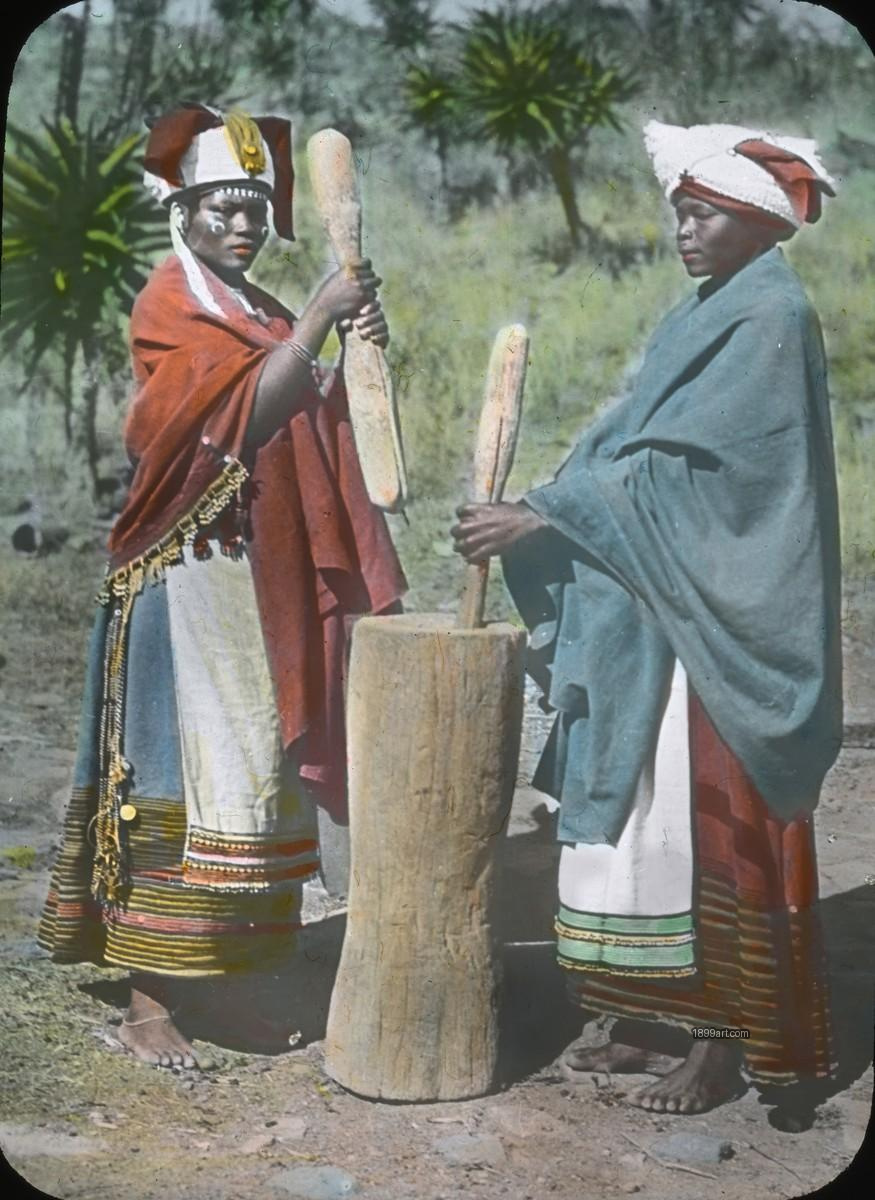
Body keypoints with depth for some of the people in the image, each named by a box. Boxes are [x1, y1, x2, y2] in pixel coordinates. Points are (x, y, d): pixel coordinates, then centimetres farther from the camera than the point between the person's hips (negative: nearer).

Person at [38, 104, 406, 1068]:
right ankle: (147, 1004, 0)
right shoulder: (170, 305, -6)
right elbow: (249, 407, -20)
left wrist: (359, 348, -2)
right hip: (189, 576, -8)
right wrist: (319, 316, -18)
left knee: (249, 767, 9)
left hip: (259, 580, 8)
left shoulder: (259, 315, 17)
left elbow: (315, 423, 12)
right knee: (178, 775, -7)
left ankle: (213, 978, 19)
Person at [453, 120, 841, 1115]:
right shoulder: (704, 317, 16)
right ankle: (658, 1019, 21)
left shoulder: (770, 321, -11)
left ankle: (722, 1041, 8)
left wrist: (541, 518, -20)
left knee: (711, 819, -3)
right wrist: (533, 518, 2)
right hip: (658, 608, 9)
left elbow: (673, 463, -19)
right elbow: (633, 447, 13)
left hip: (719, 619, -9)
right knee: (644, 811, 10)